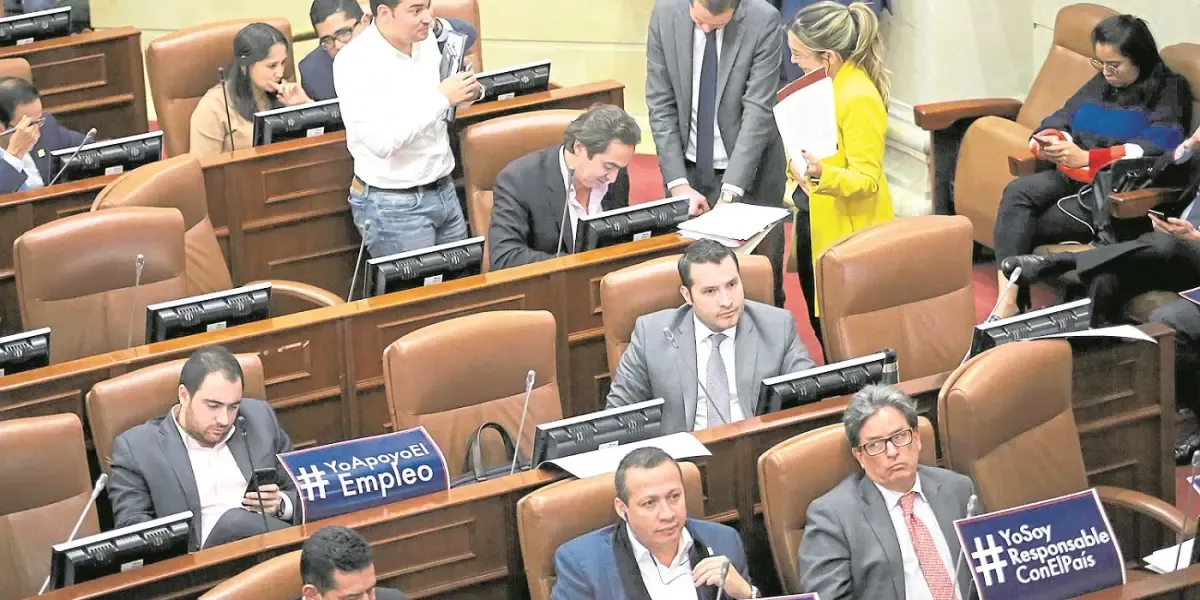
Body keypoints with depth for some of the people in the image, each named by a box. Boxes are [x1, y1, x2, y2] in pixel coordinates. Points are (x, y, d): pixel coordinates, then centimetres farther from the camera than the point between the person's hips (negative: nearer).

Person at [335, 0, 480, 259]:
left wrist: (463, 95, -7)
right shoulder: (355, 61, -20)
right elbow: (380, 141, -27)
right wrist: (441, 98, -25)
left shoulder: (426, 41, 1)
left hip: (444, 190, 7)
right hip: (393, 204, -7)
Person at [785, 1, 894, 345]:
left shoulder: (859, 99, -25)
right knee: (820, 323, 17)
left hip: (846, 232, -9)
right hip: (814, 220, 9)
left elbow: (867, 179, -27)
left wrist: (821, 174, -40)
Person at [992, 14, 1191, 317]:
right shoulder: (1101, 84, 19)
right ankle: (1007, 301, -37)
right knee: (1018, 192, -25)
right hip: (1073, 177, 7)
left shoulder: (1168, 93, -2)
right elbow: (1060, 119, 18)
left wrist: (1086, 158, -25)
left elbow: (1154, 150, -17)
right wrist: (1050, 141, -9)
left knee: (1029, 227, -25)